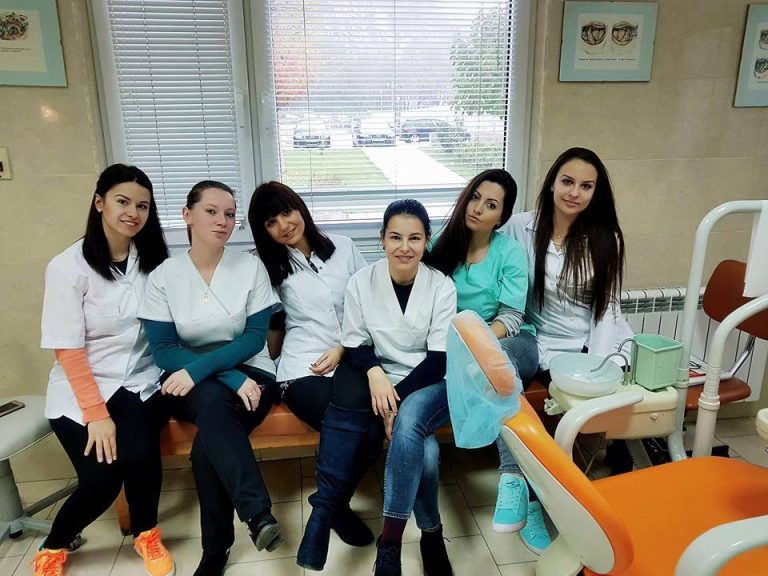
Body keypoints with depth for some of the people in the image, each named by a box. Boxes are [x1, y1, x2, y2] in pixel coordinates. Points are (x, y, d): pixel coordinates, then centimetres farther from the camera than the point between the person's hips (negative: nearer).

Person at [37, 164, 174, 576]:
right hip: (79, 390, -2)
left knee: (141, 458, -22)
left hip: (138, 382, 2)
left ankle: (146, 534, 10)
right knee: (102, 480, -14)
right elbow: (68, 349, -13)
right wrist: (97, 414, -16)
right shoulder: (68, 266, -12)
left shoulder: (153, 260, -1)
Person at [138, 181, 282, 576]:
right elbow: (163, 350, -7)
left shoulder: (251, 267, -1)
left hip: (250, 373, 0)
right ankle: (258, 512, -38)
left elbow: (255, 337, -6)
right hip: (191, 385, 0)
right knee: (213, 399, -36)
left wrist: (198, 368, -21)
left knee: (207, 444, -31)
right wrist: (230, 378, -20)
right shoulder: (163, 276, 0)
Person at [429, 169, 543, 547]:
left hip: (512, 342, 0)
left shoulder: (511, 252, -2)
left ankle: (513, 478, -38)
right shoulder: (442, 244, 5)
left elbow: (510, 319, -9)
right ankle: (525, 485, -34)